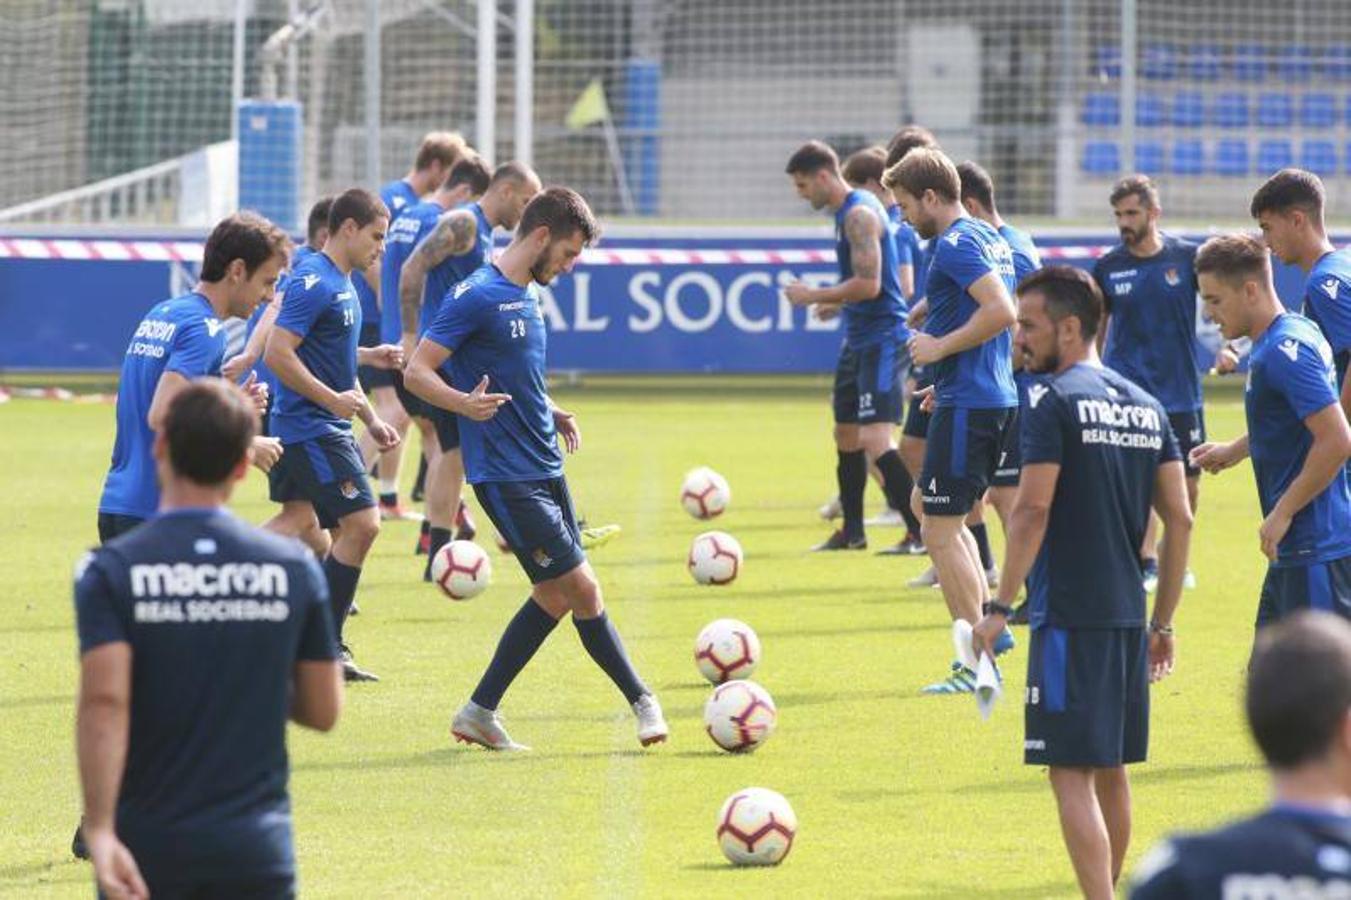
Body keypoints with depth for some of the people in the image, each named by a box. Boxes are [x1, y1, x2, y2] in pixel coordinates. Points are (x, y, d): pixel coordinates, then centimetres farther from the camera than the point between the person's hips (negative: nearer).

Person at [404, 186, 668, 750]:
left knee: (555, 595, 8)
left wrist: (552, 415, 14)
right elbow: (416, 371, -15)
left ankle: (479, 712, 14)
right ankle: (640, 700, 2)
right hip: (507, 475, -9)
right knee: (581, 588, -8)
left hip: (543, 467, 9)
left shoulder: (527, 295, 14)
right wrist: (464, 404, -33)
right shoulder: (479, 296, -13)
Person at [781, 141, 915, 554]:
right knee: (846, 435, 18)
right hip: (858, 339, 11)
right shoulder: (847, 212, 14)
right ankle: (852, 532, 30)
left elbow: (868, 285, -23)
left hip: (881, 341, -11)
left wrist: (814, 296, -14)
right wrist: (835, 302, 18)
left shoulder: (860, 214, -16)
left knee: (874, 440, -19)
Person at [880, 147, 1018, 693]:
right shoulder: (989, 239, 15)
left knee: (941, 532, -6)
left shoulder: (955, 245, -15)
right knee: (940, 515, 23)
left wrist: (940, 347, -16)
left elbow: (1001, 311, -27)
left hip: (966, 405, -10)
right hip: (996, 397, 10)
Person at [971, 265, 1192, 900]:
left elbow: (1032, 510, -15)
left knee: (1072, 773, -7)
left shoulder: (1053, 399, -9)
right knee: (1111, 770, 17)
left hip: (1069, 615, -7)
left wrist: (999, 609, -10)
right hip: (1128, 615, 7)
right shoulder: (1145, 404, 12)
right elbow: (1179, 519, 11)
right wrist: (1163, 622, 17)